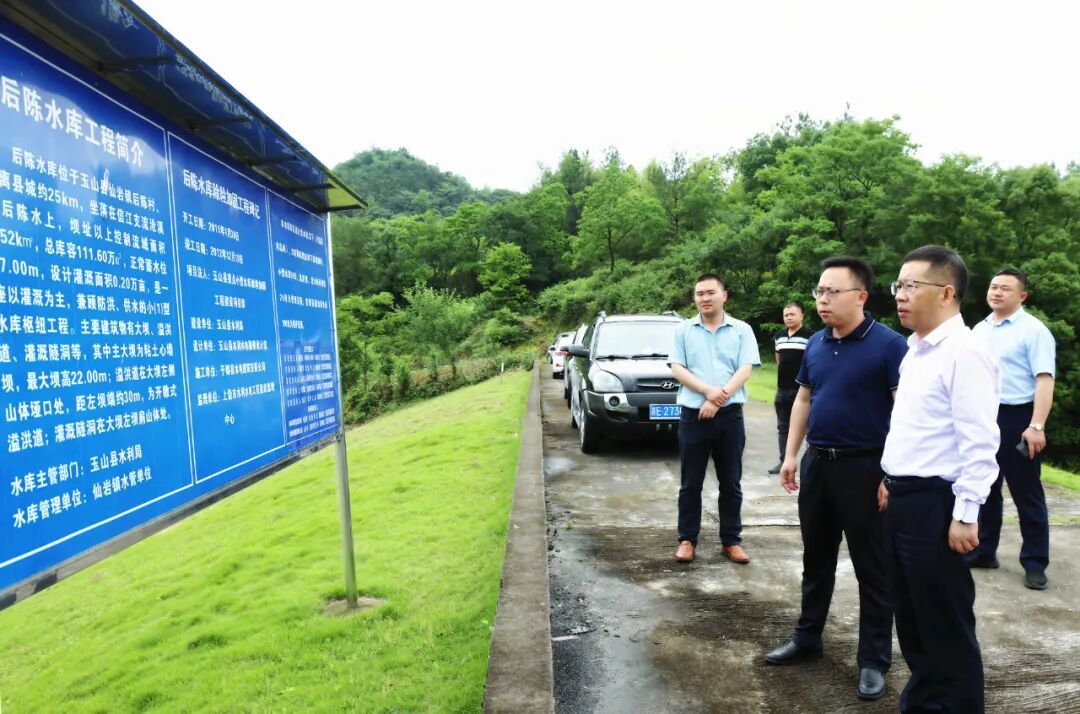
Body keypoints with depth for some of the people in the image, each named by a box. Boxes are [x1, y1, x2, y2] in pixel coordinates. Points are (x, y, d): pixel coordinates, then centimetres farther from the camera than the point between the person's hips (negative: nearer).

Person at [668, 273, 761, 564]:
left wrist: (718, 399, -15)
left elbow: (745, 370, -4)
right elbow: (677, 369, -2)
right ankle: (687, 539, 17)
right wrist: (708, 391, -16)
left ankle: (731, 540, 20)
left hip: (730, 416, 0)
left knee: (731, 483, 9)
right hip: (693, 415, 0)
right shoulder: (683, 330, 6)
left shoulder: (742, 330, 4)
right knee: (690, 484, 6)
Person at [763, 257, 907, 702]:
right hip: (817, 463, 6)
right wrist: (791, 455, 11)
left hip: (865, 467, -6)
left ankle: (875, 660, 21)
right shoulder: (816, 344, 7)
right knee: (816, 559, 17)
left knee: (872, 568, 7)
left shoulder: (888, 344, -12)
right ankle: (807, 638, 32)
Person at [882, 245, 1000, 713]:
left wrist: (966, 515, -20)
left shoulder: (964, 351, -16)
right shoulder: (915, 350, 13)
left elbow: (978, 442, -20)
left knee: (945, 626, 6)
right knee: (912, 618, 21)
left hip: (936, 504, -9)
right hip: (903, 500, 9)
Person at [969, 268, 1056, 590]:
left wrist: (1037, 425, -23)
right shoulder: (979, 330, 12)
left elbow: (1044, 380, -15)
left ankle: (1035, 563, 15)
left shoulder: (1033, 330, -8)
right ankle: (983, 551, 26)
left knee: (1026, 494, 3)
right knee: (985, 489, 14)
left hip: (1016, 418, -6)